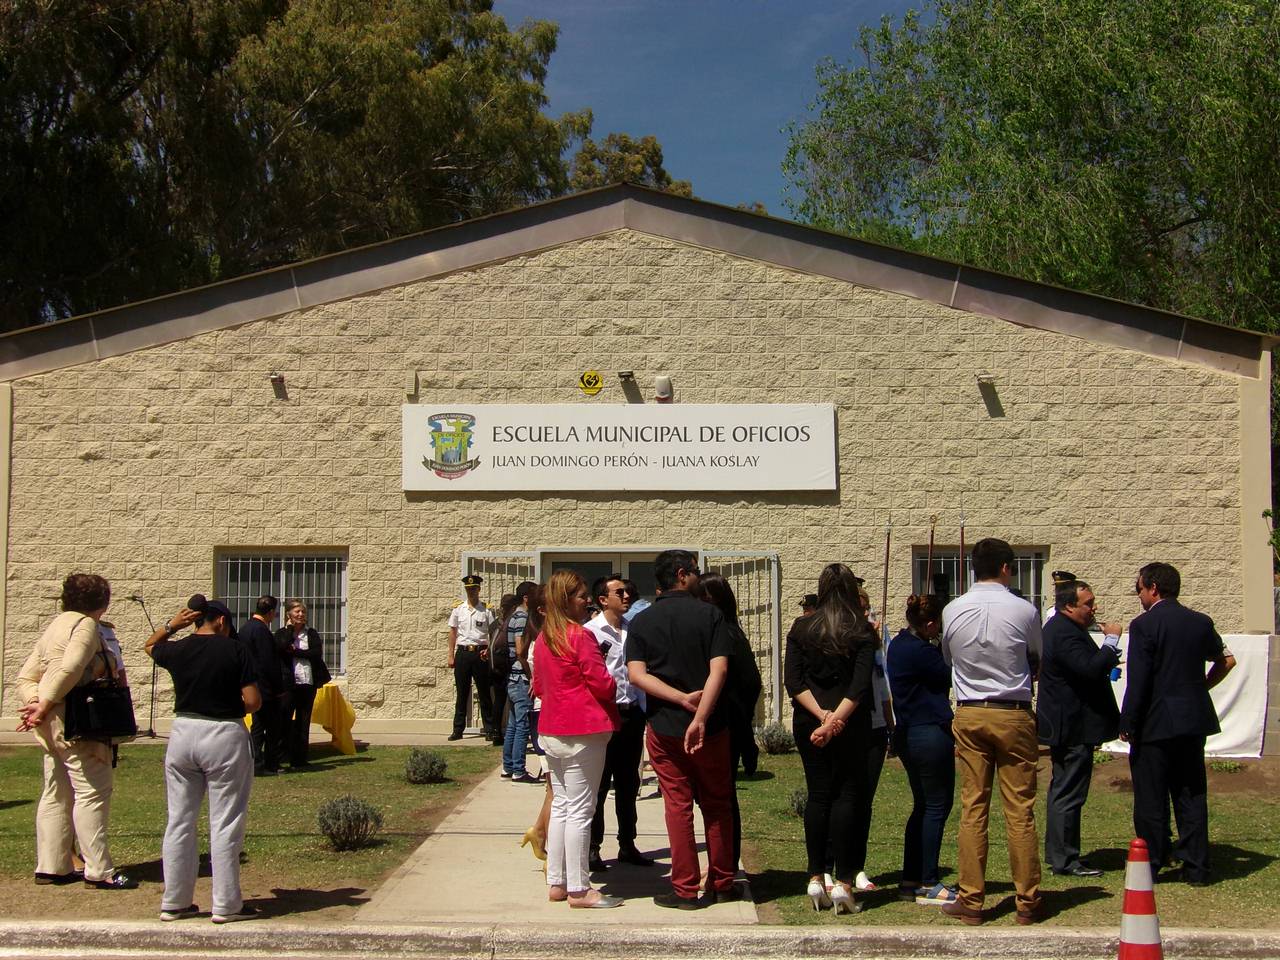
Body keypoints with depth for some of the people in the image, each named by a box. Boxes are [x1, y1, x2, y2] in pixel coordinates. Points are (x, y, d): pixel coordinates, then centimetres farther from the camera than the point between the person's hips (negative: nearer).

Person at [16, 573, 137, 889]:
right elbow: (69, 669, -26)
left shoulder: (55, 626, 20)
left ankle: (50, 867, 18)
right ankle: (99, 871, -5)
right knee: (93, 792, -6)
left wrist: (34, 703, -1)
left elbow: (25, 676, 15)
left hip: (53, 727, 10)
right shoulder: (86, 625, -10)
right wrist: (45, 705, -20)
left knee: (56, 795, 13)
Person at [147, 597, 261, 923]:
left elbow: (150, 646, 26)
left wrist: (171, 625, 12)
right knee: (225, 825, 3)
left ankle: (175, 902, 20)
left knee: (179, 821, 13)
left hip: (183, 734, 4)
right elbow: (254, 702, -11)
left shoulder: (177, 650, 2)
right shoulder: (235, 650, -9)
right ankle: (226, 905, 7)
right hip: (225, 737, -4)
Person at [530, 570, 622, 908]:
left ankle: (556, 883, 19)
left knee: (560, 806, 15)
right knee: (580, 810, -4)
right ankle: (578, 889, 0)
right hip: (583, 731, -8)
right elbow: (602, 683, -16)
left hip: (551, 730, 8)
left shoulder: (543, 637, 10)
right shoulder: (580, 635, -15)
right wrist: (612, 690, 4)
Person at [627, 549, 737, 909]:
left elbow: (636, 674, -10)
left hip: (663, 727, 1)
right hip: (711, 726, -1)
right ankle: (722, 884, 19)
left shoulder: (641, 622, 2)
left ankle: (686, 889, 6)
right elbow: (719, 669, -16)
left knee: (678, 805, 6)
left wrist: (682, 698, -14)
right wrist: (701, 715, -21)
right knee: (717, 805, 12)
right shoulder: (710, 614, -5)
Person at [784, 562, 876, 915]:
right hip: (851, 724, -2)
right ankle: (842, 880, -2)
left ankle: (816, 878, 8)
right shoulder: (862, 631, -3)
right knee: (846, 796, 2)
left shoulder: (801, 628, 3)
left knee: (817, 795, 9)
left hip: (808, 722, 2)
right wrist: (836, 719, -17)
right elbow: (861, 684, -13)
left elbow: (793, 680, -4)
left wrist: (820, 714, -10)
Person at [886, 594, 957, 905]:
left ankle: (910, 880, 19)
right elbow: (951, 677, -11)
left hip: (908, 735, 10)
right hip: (931, 735, -10)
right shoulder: (920, 651, -20)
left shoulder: (898, 644, 10)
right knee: (937, 806, -2)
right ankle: (928, 884, 1)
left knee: (922, 806, 16)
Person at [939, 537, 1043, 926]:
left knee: (972, 809, 7)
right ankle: (1027, 902, 10)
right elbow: (1037, 660, 10)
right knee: (1020, 811, 3)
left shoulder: (952, 611, 0)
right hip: (1014, 715, -2)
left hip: (968, 715, 3)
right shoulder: (1024, 611, -7)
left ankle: (971, 901, 10)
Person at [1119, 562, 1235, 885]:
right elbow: (1226, 661, 18)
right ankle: (1196, 867, 13)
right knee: (1192, 795, 12)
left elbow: (1138, 682, -16)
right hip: (1194, 720, 6)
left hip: (1156, 724, -6)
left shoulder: (1144, 625, -13)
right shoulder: (1201, 622, 6)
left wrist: (1127, 724, -11)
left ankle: (1151, 865, 9)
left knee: (1151, 798, 3)